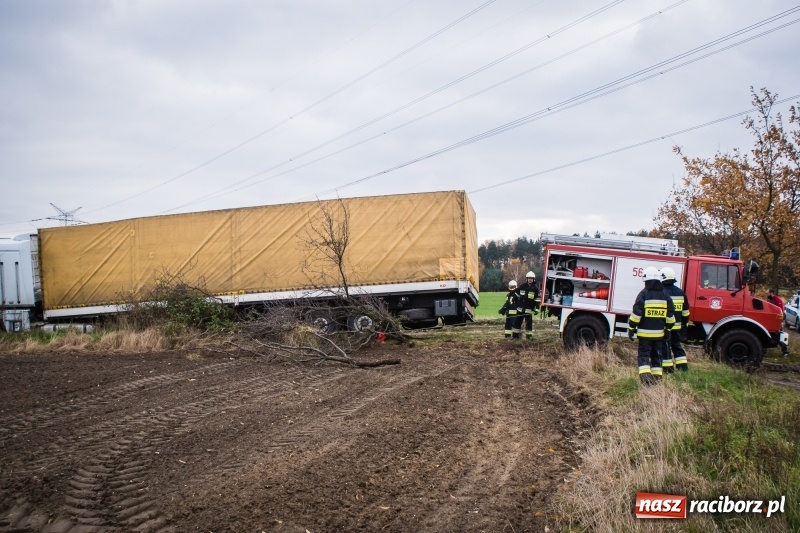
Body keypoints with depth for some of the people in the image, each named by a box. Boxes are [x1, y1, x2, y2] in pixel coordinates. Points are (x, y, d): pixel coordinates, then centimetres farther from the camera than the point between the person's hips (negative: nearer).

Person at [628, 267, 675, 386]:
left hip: (645, 332, -5)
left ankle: (645, 375, -18)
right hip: (659, 332, 5)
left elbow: (636, 313, -13)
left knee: (643, 354, -1)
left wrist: (631, 328, -6)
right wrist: (668, 328, 21)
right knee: (656, 355, 15)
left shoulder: (643, 294, -9)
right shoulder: (665, 295, 7)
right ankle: (657, 377, 19)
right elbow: (670, 315, 10)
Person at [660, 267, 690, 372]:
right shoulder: (680, 292, 9)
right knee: (677, 344, 17)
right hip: (677, 325, 6)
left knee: (665, 345, 1)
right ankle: (683, 365, 18)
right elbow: (685, 311, 15)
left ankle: (668, 368, 2)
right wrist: (684, 324, 24)